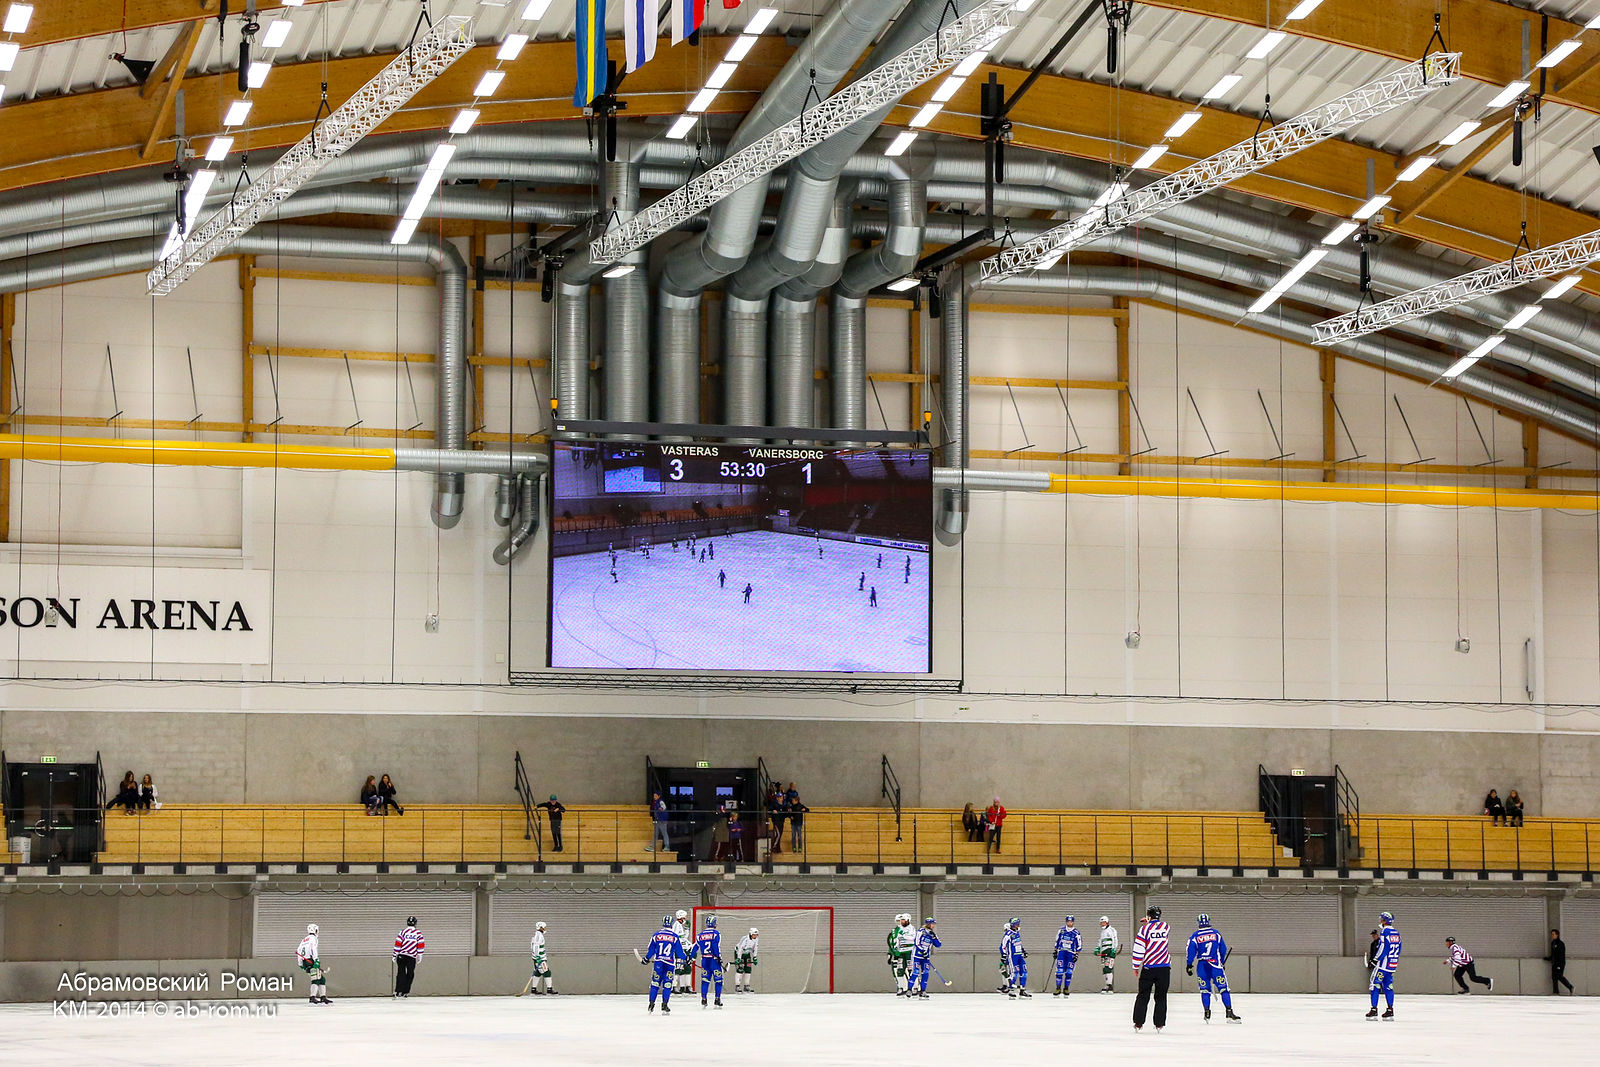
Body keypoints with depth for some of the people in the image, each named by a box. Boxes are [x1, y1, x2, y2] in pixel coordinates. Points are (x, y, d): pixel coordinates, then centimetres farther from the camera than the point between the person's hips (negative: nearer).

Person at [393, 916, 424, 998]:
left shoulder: (403, 931, 4)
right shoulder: (418, 933, 3)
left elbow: (398, 944, 0)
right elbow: (421, 945, 1)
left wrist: (395, 955, 5)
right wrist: (420, 955, 10)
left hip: (401, 956, 1)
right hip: (412, 957, -1)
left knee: (401, 974, 2)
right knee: (410, 975, 12)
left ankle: (398, 992, -8)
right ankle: (405, 992, 10)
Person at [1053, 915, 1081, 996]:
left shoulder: (1076, 933, -4)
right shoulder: (1061, 930, 4)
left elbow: (1079, 946, 0)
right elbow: (1057, 941, 15)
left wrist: (1076, 955, -8)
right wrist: (1055, 951, 12)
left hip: (1071, 954, -1)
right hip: (1061, 952, 1)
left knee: (1069, 972, -1)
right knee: (1059, 971, -6)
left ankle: (1066, 989, 10)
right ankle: (1058, 988, -1)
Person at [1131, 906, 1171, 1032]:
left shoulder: (1145, 928, -6)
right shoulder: (1166, 927, 4)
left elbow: (1138, 949, -7)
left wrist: (1136, 967, 2)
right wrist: (1149, 922, 31)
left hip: (1148, 968, -2)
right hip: (1164, 967, 2)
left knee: (1143, 996, 8)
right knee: (1161, 997, 8)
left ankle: (1138, 1023, 7)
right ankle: (1159, 1025, 5)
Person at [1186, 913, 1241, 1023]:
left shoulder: (1195, 936, 1)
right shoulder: (1216, 933, 4)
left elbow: (1190, 952, -2)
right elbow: (1223, 949, 11)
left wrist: (1189, 965, 7)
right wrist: (1222, 962, 24)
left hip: (1202, 966, 1)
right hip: (1216, 965, -1)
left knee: (1205, 990, 10)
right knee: (1223, 988, -1)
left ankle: (1207, 1013, 6)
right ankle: (1229, 1013, -7)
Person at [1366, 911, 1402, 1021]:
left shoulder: (1385, 931, -12)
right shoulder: (1396, 933, 13)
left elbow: (1383, 948, -18)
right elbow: (1398, 950, 18)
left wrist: (1375, 959, -13)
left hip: (1383, 963, -8)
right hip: (1392, 964, 8)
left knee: (1375, 985, -3)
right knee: (1388, 986, 11)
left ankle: (1374, 1011, -7)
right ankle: (1390, 1011, 5)